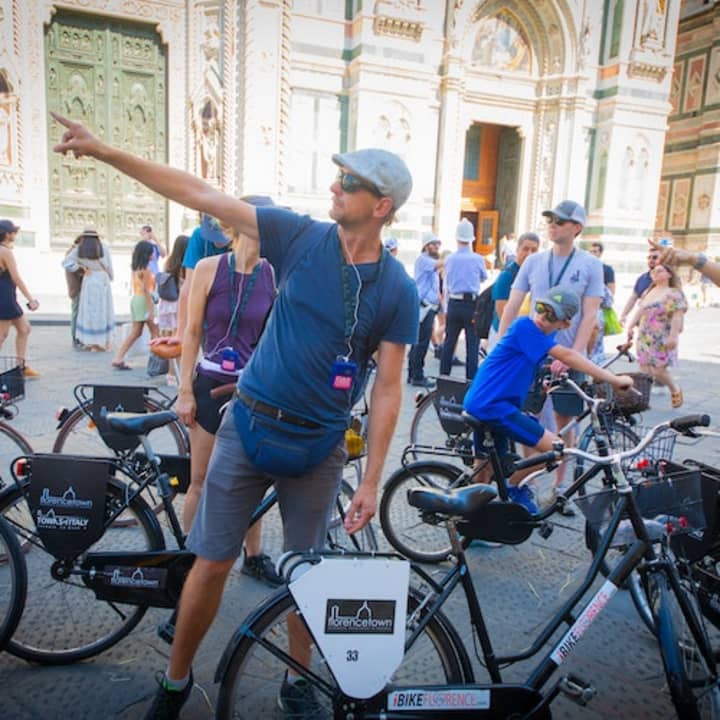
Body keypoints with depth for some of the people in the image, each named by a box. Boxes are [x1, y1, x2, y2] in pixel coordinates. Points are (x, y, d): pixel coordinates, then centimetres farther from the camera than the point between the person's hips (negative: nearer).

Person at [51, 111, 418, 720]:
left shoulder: (398, 290, -7)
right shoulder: (302, 237, -5)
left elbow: (388, 388, -6)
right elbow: (202, 195, -4)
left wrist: (371, 481, -8)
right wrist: (105, 151, -5)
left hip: (319, 447, 0)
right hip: (249, 425, 1)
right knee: (211, 562, 9)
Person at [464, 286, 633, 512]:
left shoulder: (546, 334, 14)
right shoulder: (524, 326, -15)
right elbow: (567, 356, -19)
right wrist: (614, 379, -17)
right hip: (492, 406, -10)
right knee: (555, 447, -9)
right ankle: (514, 486, 8)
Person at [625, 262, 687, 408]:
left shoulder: (674, 294, -6)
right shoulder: (648, 292, 15)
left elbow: (677, 316, -14)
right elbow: (640, 310, 17)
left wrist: (673, 336, -21)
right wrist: (631, 326, 7)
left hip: (662, 340, -6)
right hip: (644, 338, 6)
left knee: (658, 370, -6)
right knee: (644, 370, 3)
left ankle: (675, 390, 22)